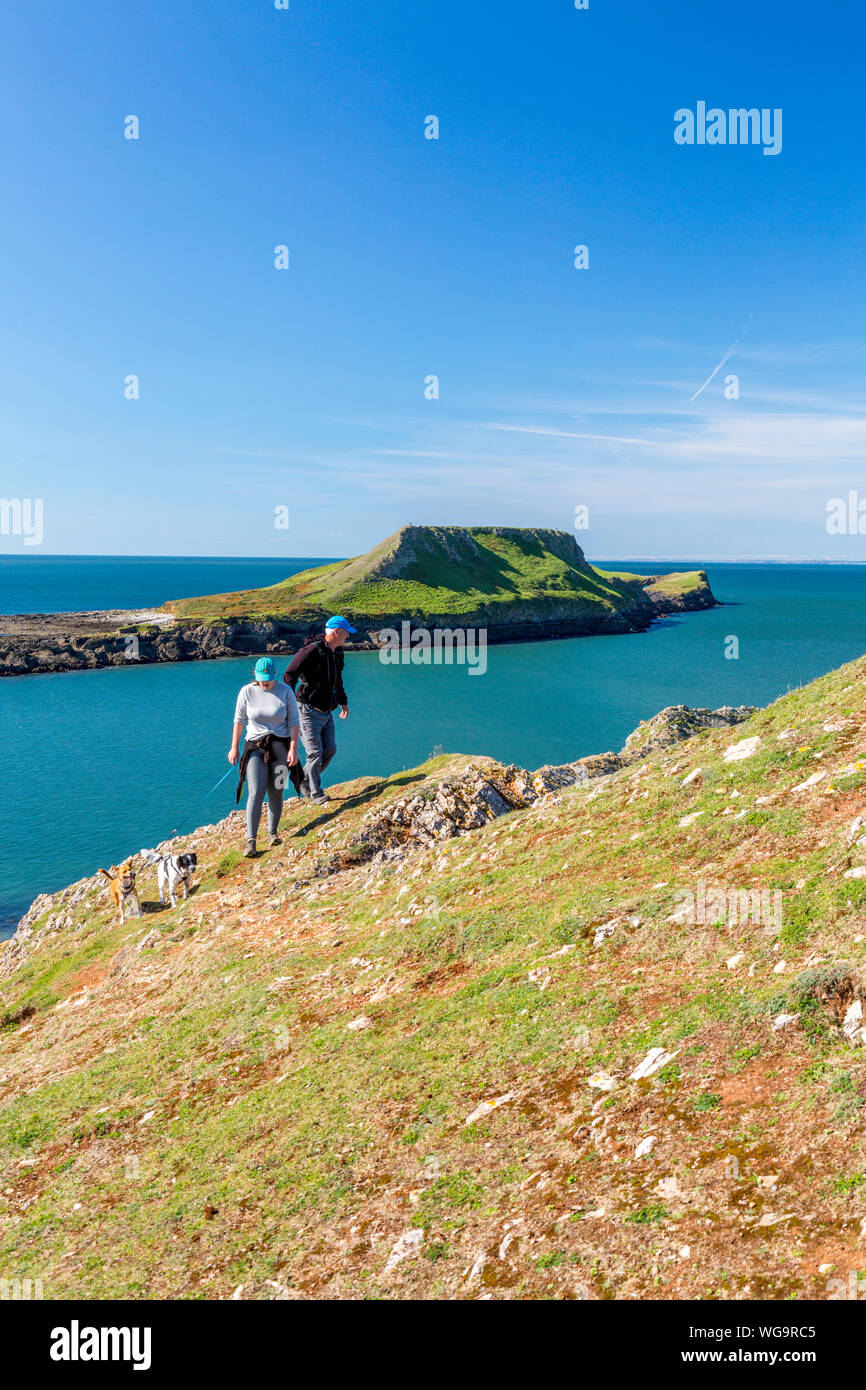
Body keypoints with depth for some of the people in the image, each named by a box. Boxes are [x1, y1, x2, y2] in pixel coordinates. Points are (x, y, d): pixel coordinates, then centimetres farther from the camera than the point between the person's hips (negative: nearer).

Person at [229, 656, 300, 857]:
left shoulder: (286, 691, -1)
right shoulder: (247, 692, -1)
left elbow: (293, 722, 0)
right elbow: (239, 720, 6)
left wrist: (293, 749, -8)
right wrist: (234, 748, 5)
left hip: (280, 746, 1)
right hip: (255, 747, -1)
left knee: (275, 793, 2)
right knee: (256, 793, -13)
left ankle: (273, 833, 22)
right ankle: (251, 841, -12)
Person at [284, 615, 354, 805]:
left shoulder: (337, 653, 11)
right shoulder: (312, 651, -18)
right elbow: (289, 675, -19)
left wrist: (343, 701, 29)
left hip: (327, 712, 8)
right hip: (309, 711, -8)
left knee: (330, 750, 6)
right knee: (315, 752, -8)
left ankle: (305, 781, 24)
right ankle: (316, 794, 4)